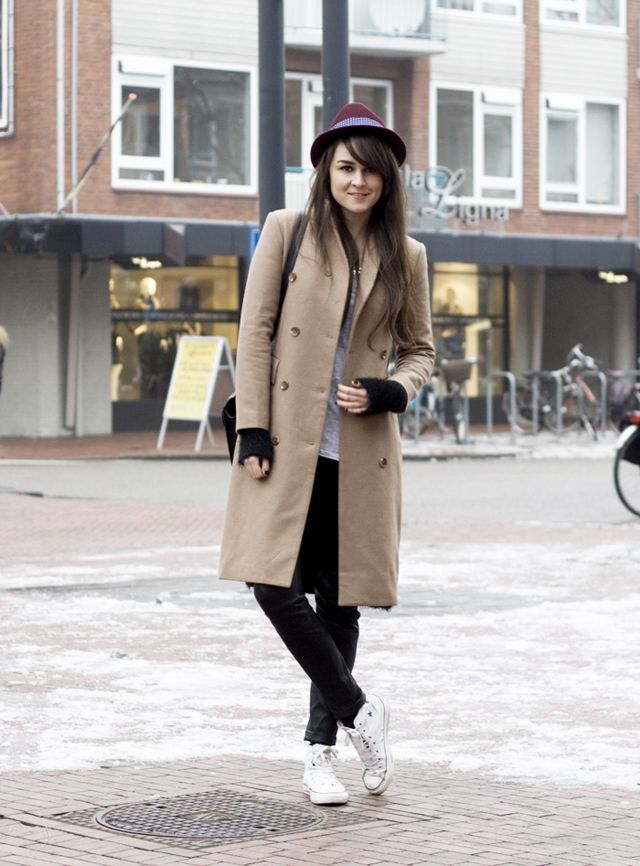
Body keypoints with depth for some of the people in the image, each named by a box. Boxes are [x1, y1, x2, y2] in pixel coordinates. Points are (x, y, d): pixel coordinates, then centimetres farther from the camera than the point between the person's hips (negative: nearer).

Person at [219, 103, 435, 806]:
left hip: (360, 451, 2)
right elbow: (255, 333, 0)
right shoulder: (287, 232, 3)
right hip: (289, 443, -2)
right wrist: (253, 430, -7)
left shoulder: (406, 256, 9)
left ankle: (320, 750, 16)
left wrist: (389, 392, -6)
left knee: (340, 602, 5)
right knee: (276, 585, -14)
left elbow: (419, 351, 17)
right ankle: (358, 710, 3)